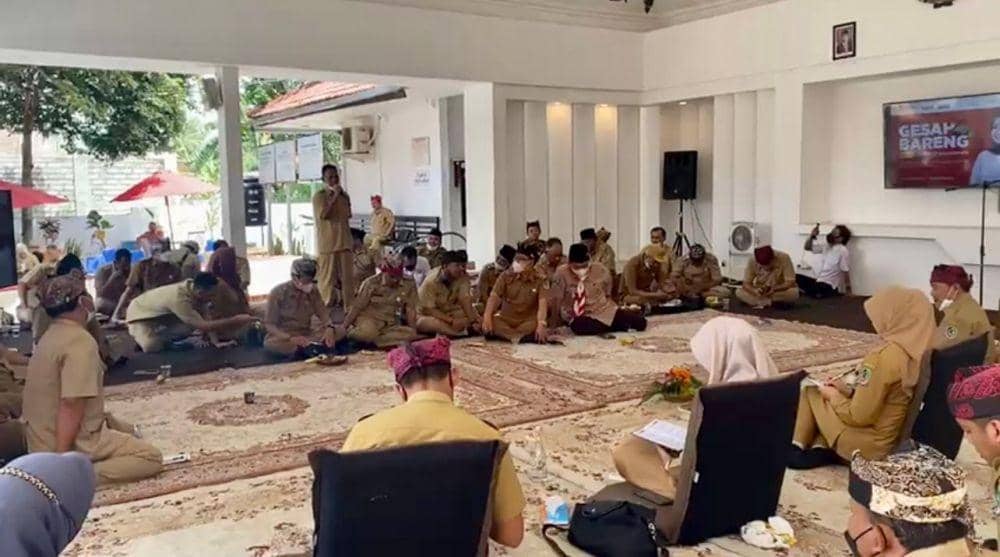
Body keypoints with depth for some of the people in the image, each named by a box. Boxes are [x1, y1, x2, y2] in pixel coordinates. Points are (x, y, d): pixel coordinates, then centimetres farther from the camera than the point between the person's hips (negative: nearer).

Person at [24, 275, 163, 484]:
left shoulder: (52, 336, 9)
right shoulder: (81, 341, -22)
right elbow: (71, 404, -27)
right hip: (73, 442, -10)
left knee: (126, 429, 28)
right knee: (152, 458, -7)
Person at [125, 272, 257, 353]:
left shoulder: (193, 287, -19)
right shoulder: (179, 298, -42)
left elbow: (207, 319, -13)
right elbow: (203, 326, -43)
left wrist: (231, 334, -22)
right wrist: (235, 320, -40)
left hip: (161, 314, 7)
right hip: (141, 313, -7)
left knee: (192, 324, -19)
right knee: (152, 347, -32)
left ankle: (160, 339, 5)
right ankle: (139, 334, 2)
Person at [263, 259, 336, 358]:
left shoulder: (313, 290, -2)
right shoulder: (278, 292, -15)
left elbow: (323, 313, -2)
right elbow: (269, 325, -15)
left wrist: (329, 328, -27)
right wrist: (290, 338, -33)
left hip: (307, 334, 4)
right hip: (284, 336, -4)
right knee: (271, 343, -40)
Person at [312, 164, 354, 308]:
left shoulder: (345, 195, 12)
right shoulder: (319, 196, -6)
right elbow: (323, 214, -22)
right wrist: (335, 195, -19)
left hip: (344, 243, 5)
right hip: (327, 245, -5)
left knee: (347, 278, 7)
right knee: (328, 279, -1)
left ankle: (349, 308, 15)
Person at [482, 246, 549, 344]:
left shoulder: (541, 278, -8)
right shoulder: (506, 275, -3)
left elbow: (543, 302, -19)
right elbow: (494, 296, -12)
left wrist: (541, 324, -37)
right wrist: (487, 317, -30)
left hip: (528, 321, -1)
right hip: (506, 318, 1)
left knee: (536, 325, -36)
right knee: (487, 327, -30)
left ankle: (503, 334, -25)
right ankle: (527, 336, -31)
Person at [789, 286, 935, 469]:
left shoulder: (884, 357, -27)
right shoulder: (916, 351, -3)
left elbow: (859, 416, -22)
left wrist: (834, 396, -5)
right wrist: (849, 390, 8)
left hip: (868, 444, -7)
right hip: (894, 438, 7)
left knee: (811, 391, 10)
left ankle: (796, 447, 17)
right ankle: (822, 448, 12)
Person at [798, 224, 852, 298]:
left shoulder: (842, 251, -12)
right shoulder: (826, 246, 10)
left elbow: (846, 272, -12)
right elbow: (807, 247, 14)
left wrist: (848, 291, -13)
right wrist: (811, 236, -5)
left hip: (830, 287, -8)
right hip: (819, 281, 8)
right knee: (796, 278, -3)